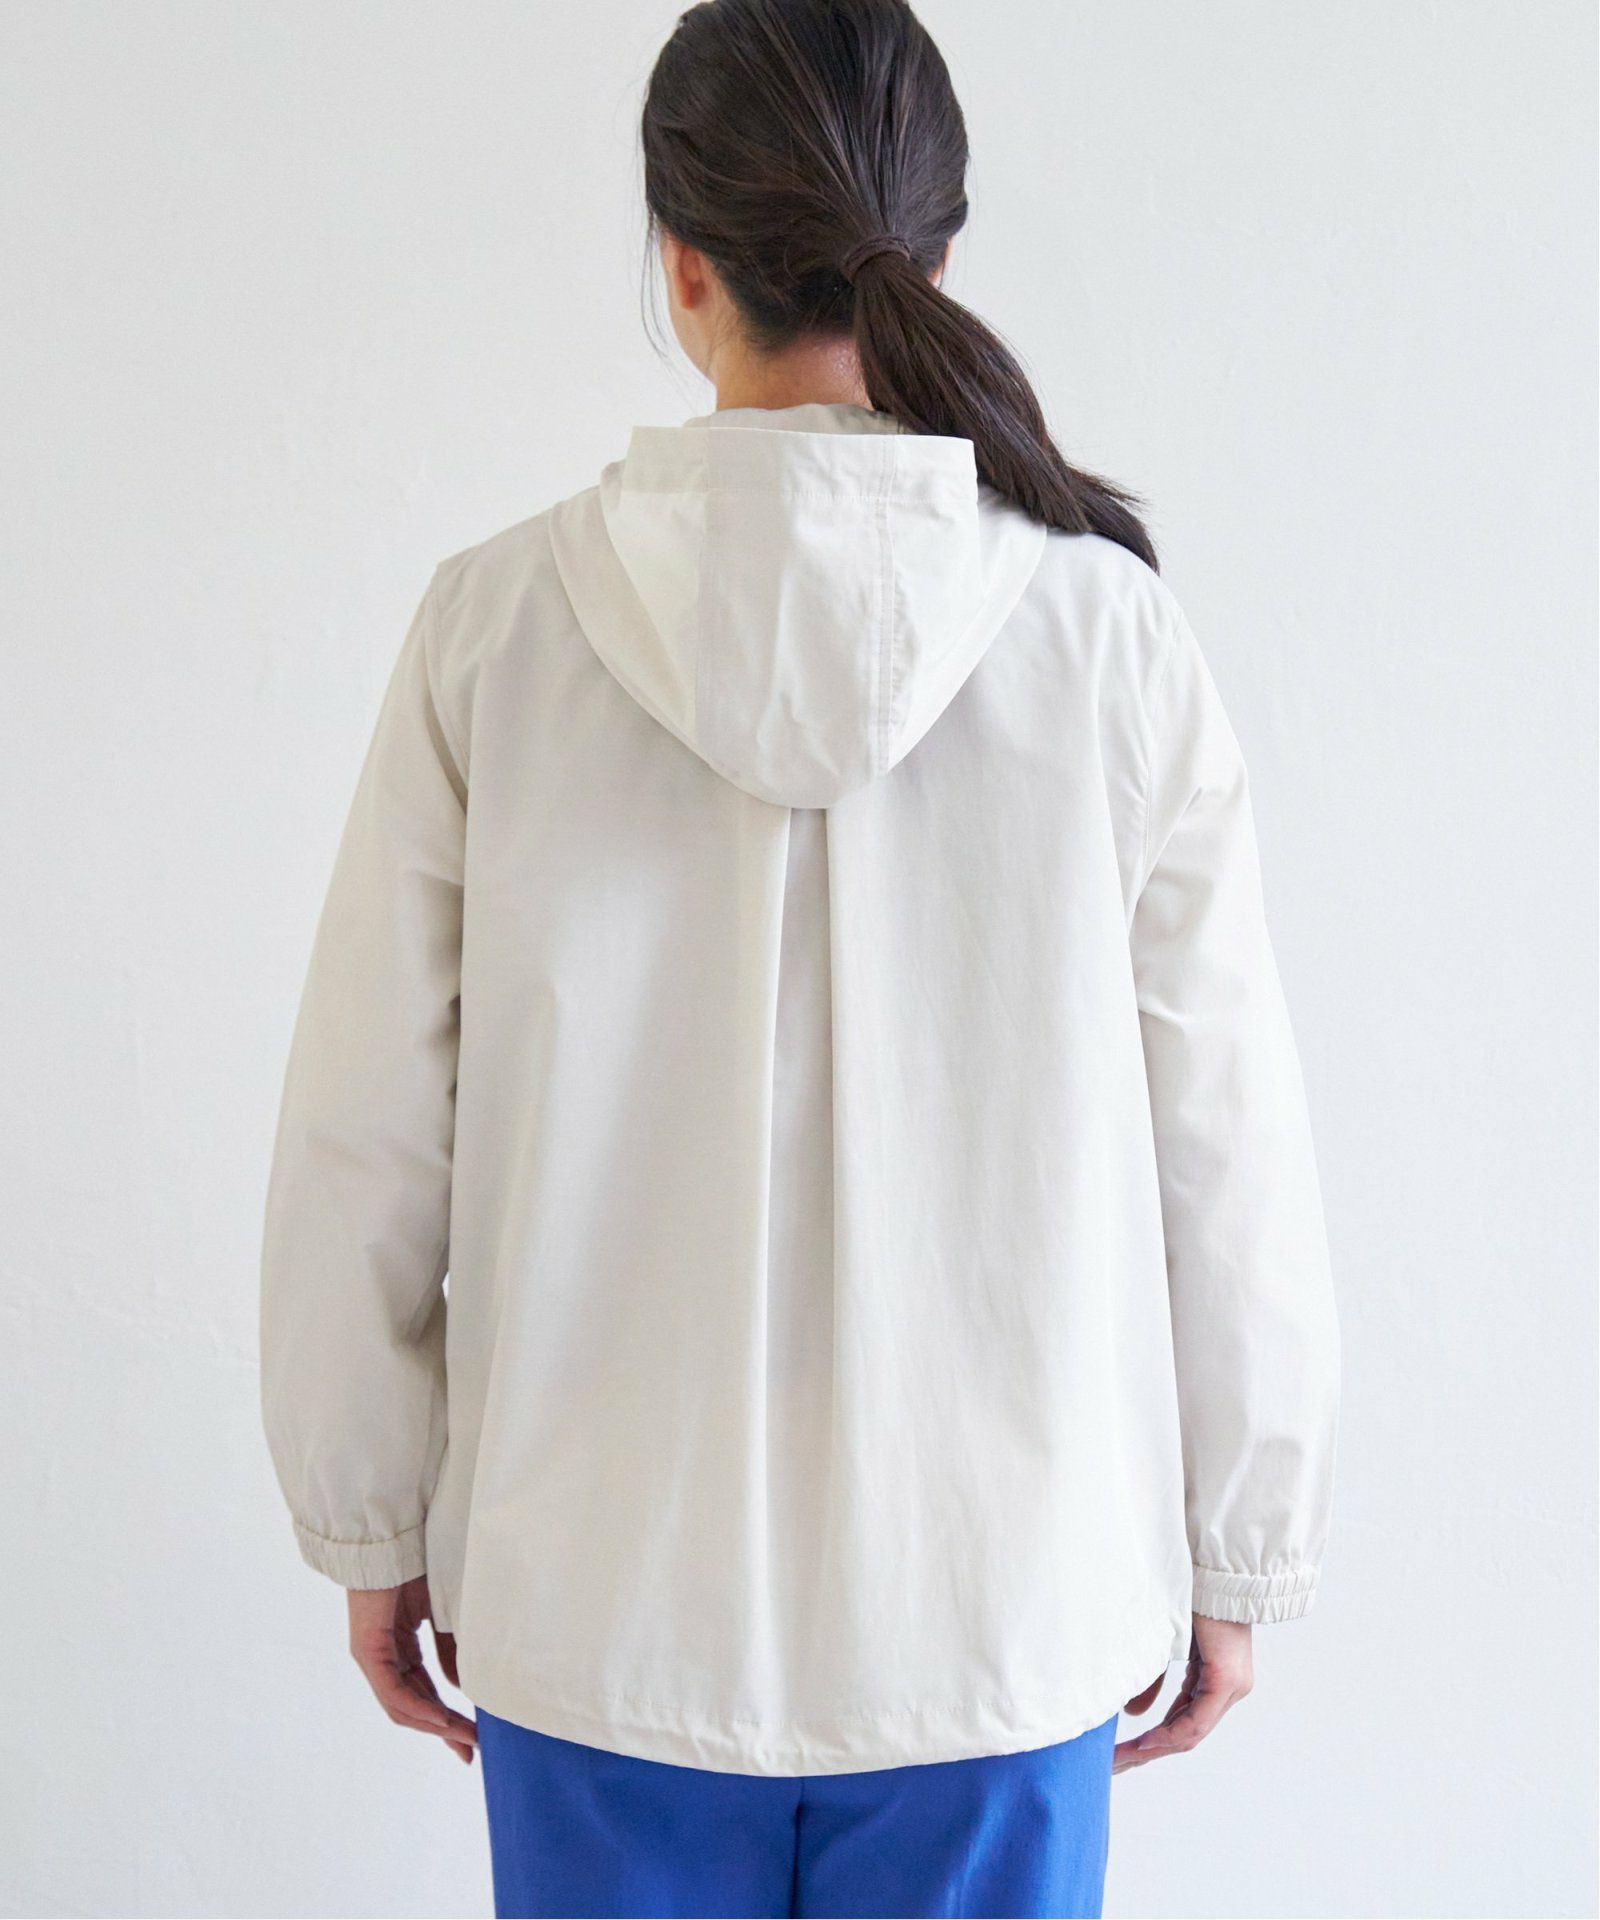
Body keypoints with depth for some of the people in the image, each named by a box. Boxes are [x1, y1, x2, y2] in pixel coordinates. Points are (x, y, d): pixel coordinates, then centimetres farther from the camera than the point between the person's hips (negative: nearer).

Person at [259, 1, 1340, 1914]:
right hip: (994, 1603, 0)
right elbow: (1228, 1159, -6)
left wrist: (375, 1524, 9)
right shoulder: (1106, 632, -11)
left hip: (605, 1601, 1)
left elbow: (365, 1143, -5)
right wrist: (1235, 1554, 8)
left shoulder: (498, 626, -10)